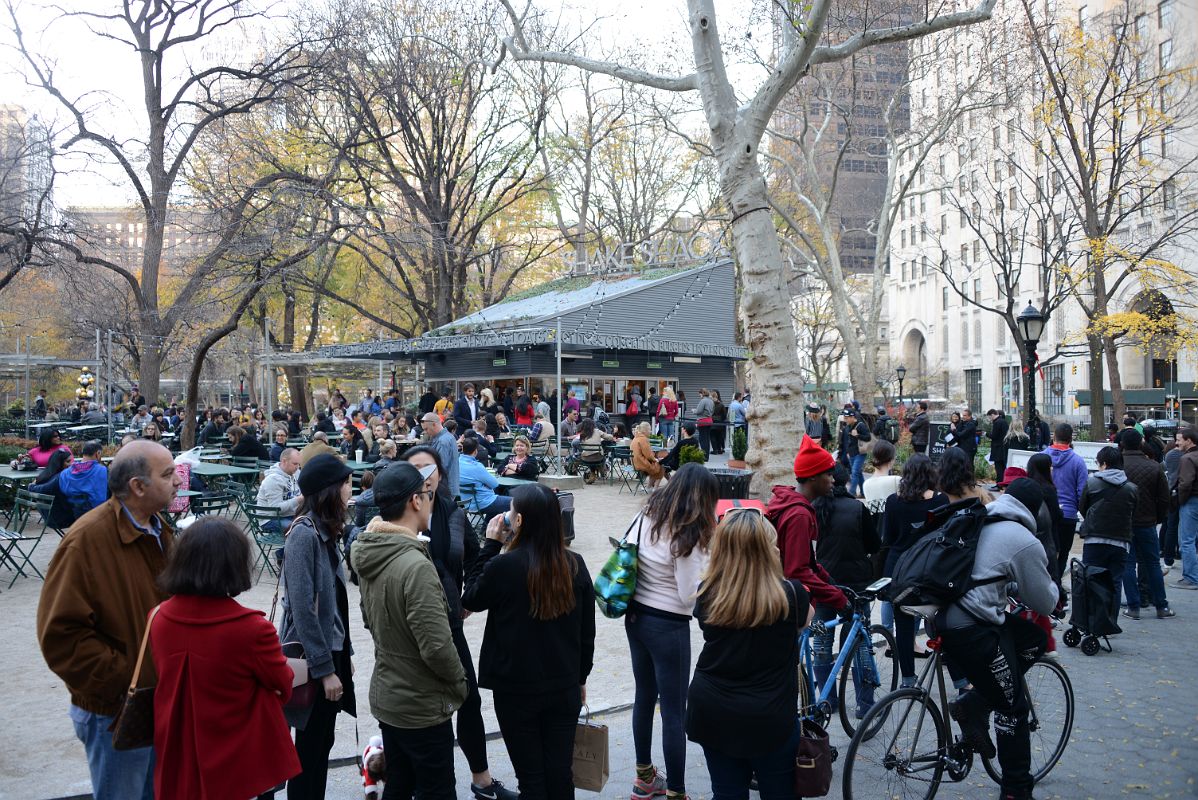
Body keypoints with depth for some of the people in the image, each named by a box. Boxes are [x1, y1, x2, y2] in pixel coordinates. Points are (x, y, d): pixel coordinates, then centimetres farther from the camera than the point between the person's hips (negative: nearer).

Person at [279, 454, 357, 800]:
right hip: (313, 658, -8)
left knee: (323, 741, 16)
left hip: (331, 649, 8)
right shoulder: (304, 533, -20)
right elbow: (302, 608, -22)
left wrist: (343, 654, 15)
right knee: (310, 746, 4)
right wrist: (324, 668, -20)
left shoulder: (325, 530, 7)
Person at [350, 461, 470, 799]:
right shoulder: (416, 566, -28)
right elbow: (437, 647, -26)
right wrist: (459, 682, -9)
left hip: (385, 698, 8)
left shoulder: (369, 556, -1)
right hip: (422, 707, -8)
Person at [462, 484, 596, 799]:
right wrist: (581, 678, 16)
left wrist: (490, 545, 0)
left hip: (516, 690, -3)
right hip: (564, 688, 4)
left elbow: (470, 600, 1)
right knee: (560, 773, 15)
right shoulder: (575, 565, -6)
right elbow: (587, 631, 3)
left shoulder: (502, 566, -20)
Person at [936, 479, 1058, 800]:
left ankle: (973, 703, 14)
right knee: (1013, 707, 8)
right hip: (973, 630, -7)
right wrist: (1052, 586, 23)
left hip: (945, 614, 7)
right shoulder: (1026, 543, -8)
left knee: (1034, 639, 21)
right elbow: (1044, 604, 2)